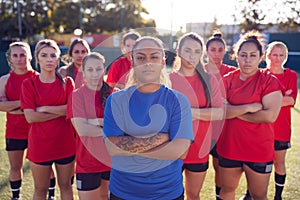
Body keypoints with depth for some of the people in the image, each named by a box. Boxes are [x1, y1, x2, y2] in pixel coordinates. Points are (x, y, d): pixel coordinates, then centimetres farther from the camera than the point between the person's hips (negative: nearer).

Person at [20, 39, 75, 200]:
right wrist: (61, 111, -12)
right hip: (40, 144, -1)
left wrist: (44, 109, -13)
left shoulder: (67, 82, 2)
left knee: (65, 185, 15)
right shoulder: (29, 84, -2)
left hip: (65, 142, 1)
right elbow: (30, 117, -12)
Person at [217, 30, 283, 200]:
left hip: (259, 150, -3)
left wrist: (234, 112, -13)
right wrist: (248, 107, -20)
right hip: (229, 147, 3)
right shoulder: (227, 80, 1)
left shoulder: (270, 81, -8)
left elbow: (270, 116, -20)